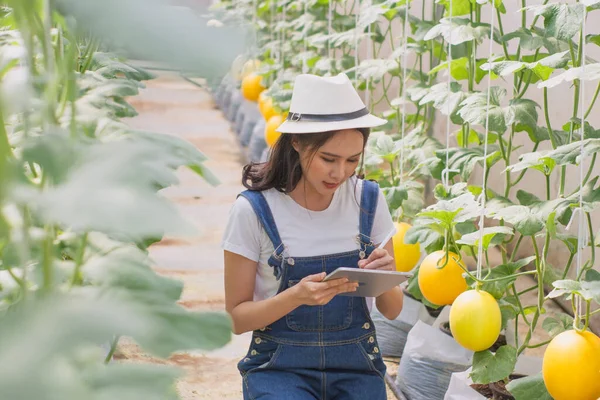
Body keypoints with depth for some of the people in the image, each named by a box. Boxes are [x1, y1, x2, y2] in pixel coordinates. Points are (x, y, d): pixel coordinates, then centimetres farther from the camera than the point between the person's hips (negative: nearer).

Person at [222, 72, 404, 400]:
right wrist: (297, 296, -22)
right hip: (279, 367, -3)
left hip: (356, 364, 3)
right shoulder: (254, 209, -10)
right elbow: (237, 317, -5)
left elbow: (392, 310, 6)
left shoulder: (368, 200, 0)